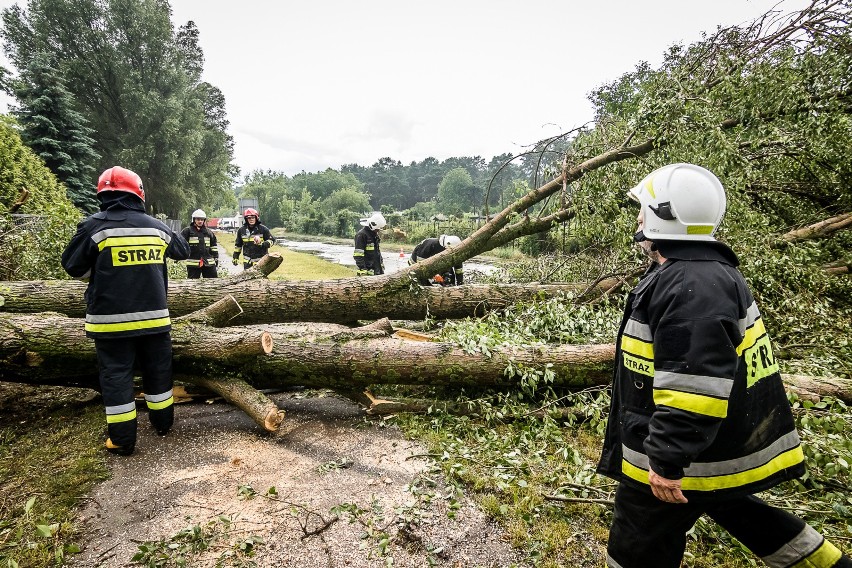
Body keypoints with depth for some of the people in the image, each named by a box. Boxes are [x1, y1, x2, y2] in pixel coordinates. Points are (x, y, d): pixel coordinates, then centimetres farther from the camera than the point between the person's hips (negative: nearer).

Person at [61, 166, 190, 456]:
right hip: (154, 316, 3)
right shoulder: (155, 226, 2)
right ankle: (162, 421, 31)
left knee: (116, 375, 7)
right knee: (158, 369, 16)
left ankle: (122, 440, 12)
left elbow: (73, 266, 0)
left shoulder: (93, 226, -7)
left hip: (111, 320, -2)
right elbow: (183, 250, 20)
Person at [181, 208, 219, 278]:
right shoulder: (188, 231, -1)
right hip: (193, 263, -3)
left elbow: (213, 246, 17)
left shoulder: (209, 232, 13)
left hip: (208, 262, 3)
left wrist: (216, 257, 15)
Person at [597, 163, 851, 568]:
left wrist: (667, 460, -28)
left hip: (674, 458, -10)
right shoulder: (706, 272, 8)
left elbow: (697, 383, -33)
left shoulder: (691, 285, -28)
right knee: (734, 507, 34)